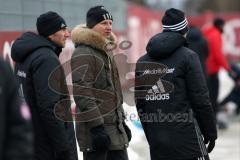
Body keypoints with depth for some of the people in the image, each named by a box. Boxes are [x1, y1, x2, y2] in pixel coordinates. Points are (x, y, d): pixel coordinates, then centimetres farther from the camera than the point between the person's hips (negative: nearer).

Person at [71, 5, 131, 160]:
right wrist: (97, 127, -24)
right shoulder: (83, 54, -13)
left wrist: (122, 121, 24)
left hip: (115, 126, 9)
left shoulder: (106, 51, 17)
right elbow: (82, 95, -20)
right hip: (96, 126, -9)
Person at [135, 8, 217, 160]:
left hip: (156, 142, 6)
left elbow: (139, 103, 13)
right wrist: (211, 131, 1)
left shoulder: (142, 62, 12)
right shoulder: (187, 56, -5)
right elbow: (200, 98, -8)